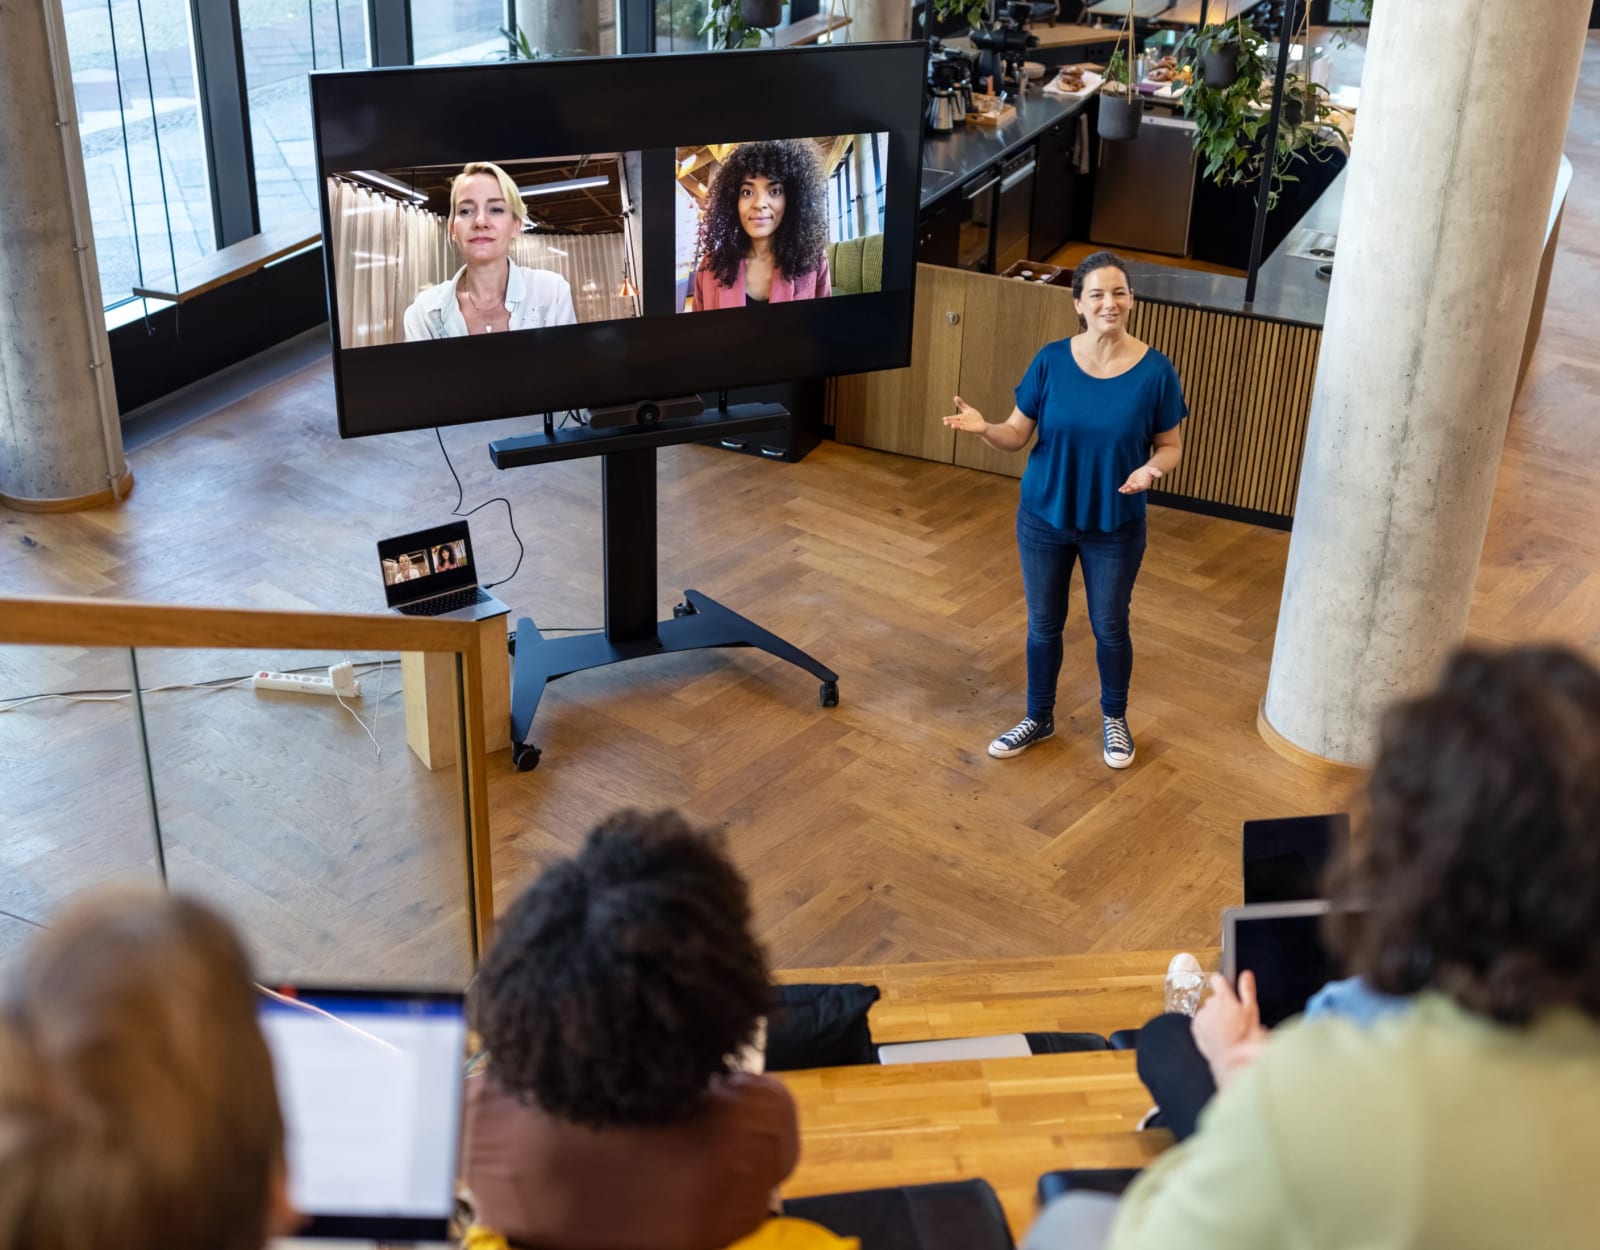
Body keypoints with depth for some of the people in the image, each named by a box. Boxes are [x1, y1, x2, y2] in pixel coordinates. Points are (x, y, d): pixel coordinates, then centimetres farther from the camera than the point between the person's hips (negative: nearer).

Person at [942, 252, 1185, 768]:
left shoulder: (1155, 370, -14)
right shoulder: (1051, 360, -11)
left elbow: (1171, 445, -4)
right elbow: (1018, 434, -5)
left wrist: (1151, 468, -26)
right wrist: (983, 428, -27)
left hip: (1116, 526, -1)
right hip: (1044, 517, 1)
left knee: (1109, 627, 15)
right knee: (1043, 625, 15)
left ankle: (1114, 719, 40)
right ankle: (1039, 718, 37)